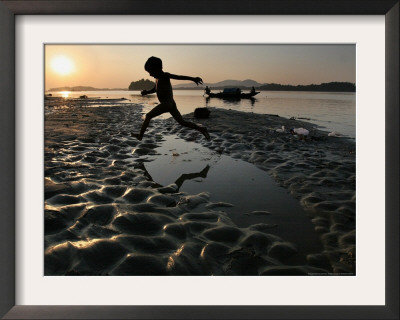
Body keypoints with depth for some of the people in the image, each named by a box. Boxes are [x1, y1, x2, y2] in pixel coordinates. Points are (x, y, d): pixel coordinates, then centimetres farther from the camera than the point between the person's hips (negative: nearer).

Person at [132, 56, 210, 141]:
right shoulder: (158, 78, 17)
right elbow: (155, 89, 29)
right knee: (182, 122, 12)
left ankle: (140, 135, 6)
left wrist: (193, 79, -32)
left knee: (148, 116, 1)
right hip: (171, 103, 10)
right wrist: (146, 92, 8)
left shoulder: (165, 75, -10)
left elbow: (179, 77, -21)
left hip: (166, 104, -10)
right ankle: (201, 129, 8)